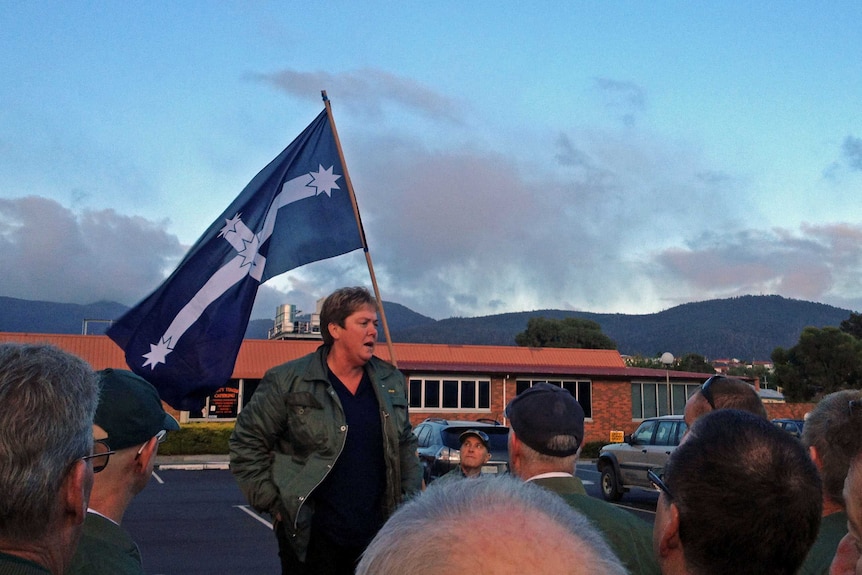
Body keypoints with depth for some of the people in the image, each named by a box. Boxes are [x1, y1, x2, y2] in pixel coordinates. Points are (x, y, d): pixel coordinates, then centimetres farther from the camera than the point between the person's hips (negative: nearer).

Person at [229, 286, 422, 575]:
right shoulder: (288, 382, -7)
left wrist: (410, 499, 9)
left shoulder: (391, 381, 8)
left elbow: (405, 443, 18)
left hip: (376, 535, 4)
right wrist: (272, 502, -6)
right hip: (311, 536, -4)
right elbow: (246, 443, -3)